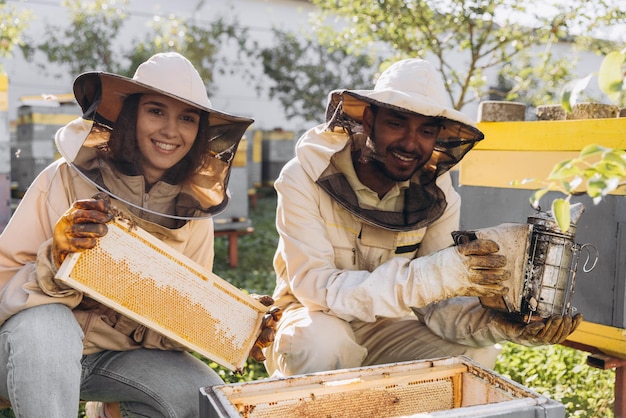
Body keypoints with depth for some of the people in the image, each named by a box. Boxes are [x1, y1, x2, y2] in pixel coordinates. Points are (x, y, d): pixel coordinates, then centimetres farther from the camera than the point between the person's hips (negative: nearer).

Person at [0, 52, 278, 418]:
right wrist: (55, 263, -35)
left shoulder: (194, 210, -3)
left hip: (121, 356, 5)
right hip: (34, 350, -4)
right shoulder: (68, 178, -15)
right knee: (45, 321, -36)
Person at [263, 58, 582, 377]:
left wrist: (494, 324, -36)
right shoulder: (305, 177, -21)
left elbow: (437, 301, -14)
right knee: (320, 341, -36)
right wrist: (428, 274, -42)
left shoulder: (436, 194, -10)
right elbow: (314, 284, -31)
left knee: (475, 351, -20)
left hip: (388, 326, 3)